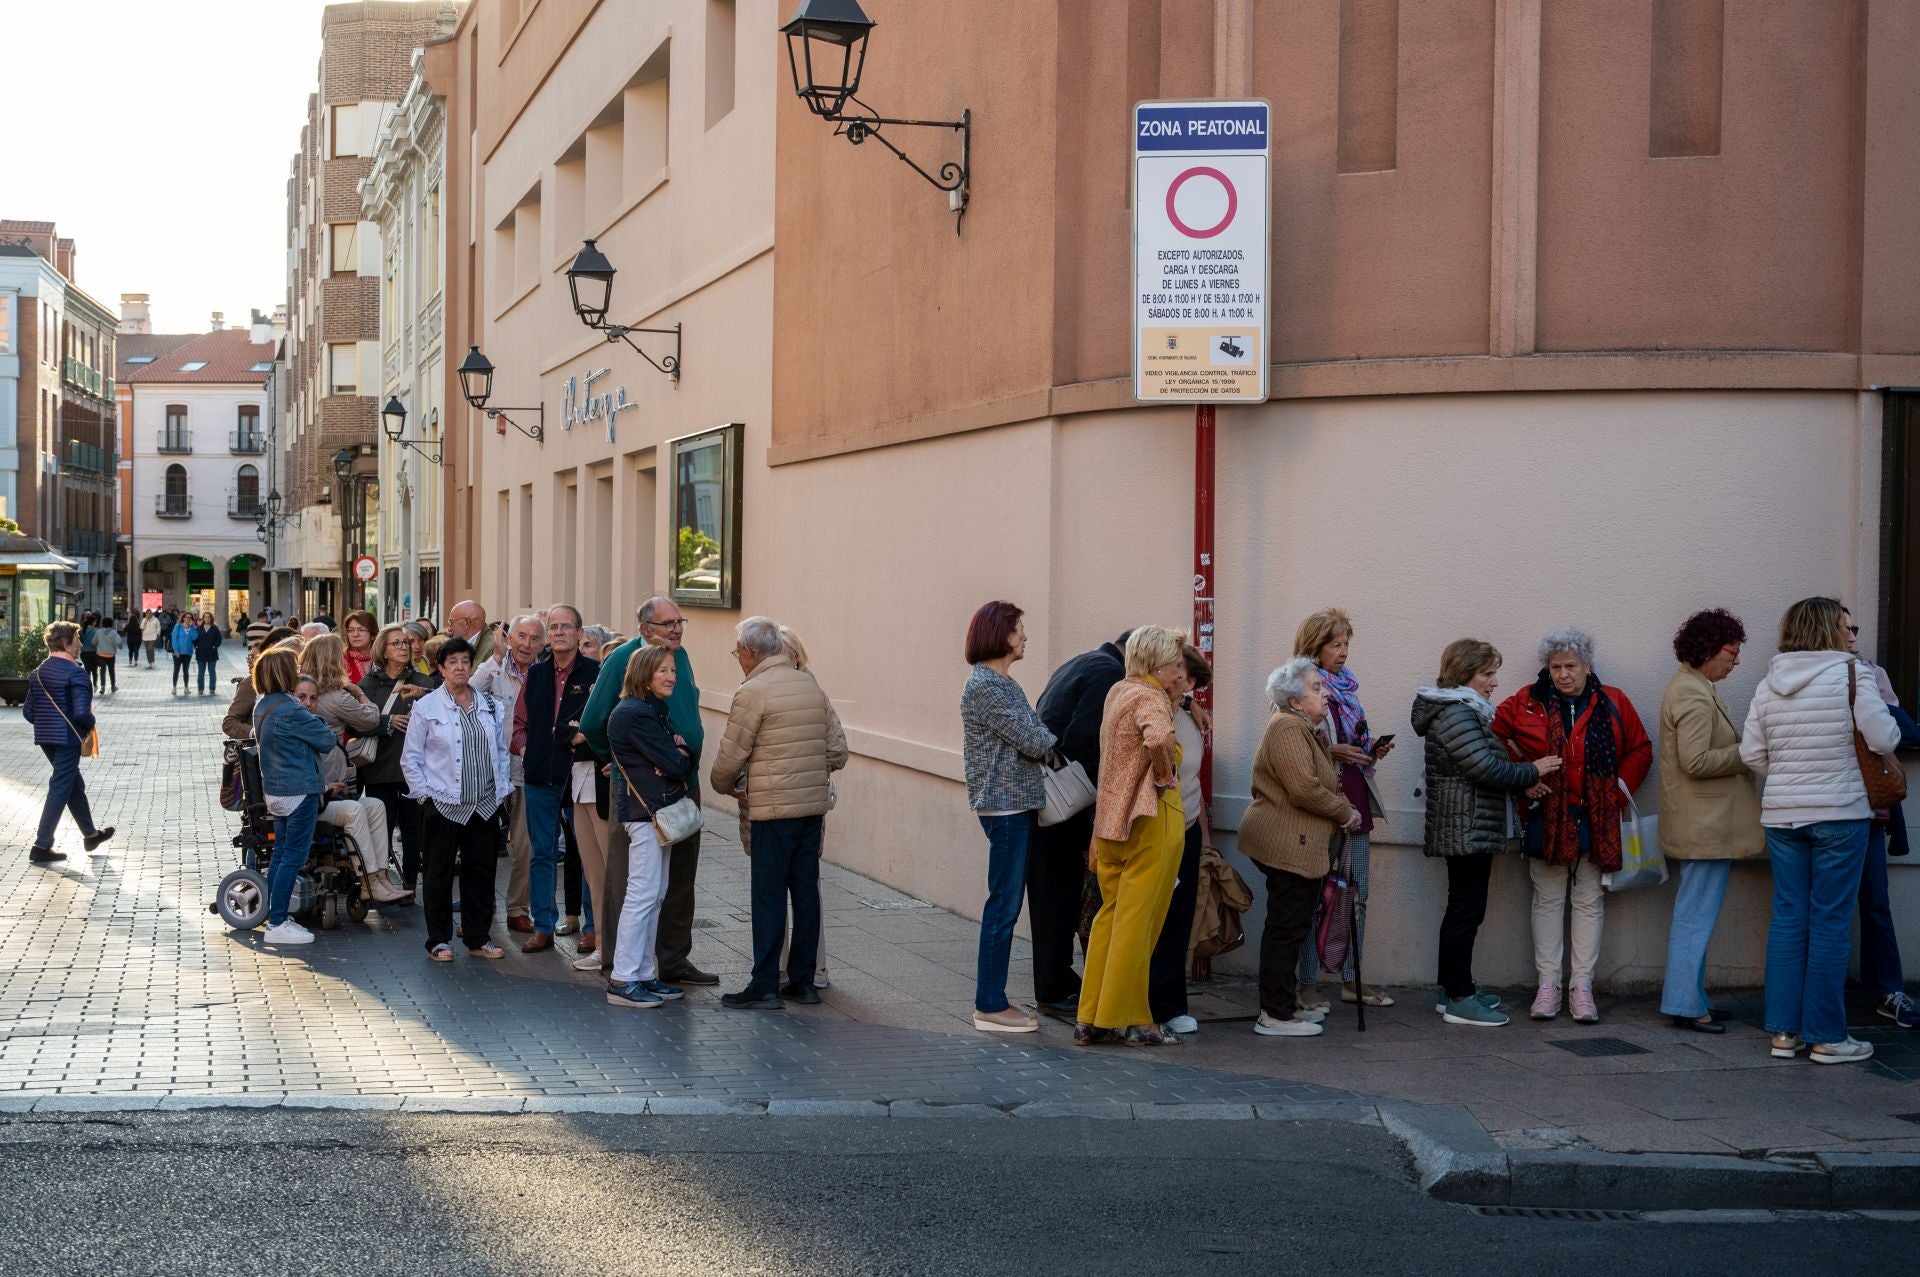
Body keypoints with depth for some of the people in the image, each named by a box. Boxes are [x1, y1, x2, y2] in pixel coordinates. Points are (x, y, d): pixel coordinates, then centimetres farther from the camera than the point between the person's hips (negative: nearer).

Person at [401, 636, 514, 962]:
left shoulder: (492, 706, 9)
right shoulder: (426, 707, -2)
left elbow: (502, 752, 15)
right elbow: (410, 758, 0)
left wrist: (502, 788, 6)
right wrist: (425, 794, -6)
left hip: (485, 805, 3)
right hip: (443, 804, -3)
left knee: (481, 871, 6)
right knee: (440, 873, 2)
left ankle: (478, 938, 16)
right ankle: (439, 941, 11)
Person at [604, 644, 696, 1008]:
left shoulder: (654, 711, 18)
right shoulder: (635, 714, -15)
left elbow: (685, 760, 12)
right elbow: (674, 764, -18)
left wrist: (677, 755, -9)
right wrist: (680, 757, 3)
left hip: (660, 810, 10)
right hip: (645, 811, -10)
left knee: (655, 894, 12)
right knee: (642, 893, -10)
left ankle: (644, 973, 18)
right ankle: (622, 981, -7)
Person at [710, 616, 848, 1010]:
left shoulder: (753, 692, -11)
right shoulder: (811, 686, 10)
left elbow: (731, 756, -7)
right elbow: (838, 749, 11)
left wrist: (723, 785, 13)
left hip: (774, 808, -7)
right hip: (813, 805, 7)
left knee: (769, 895, -2)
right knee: (806, 890, 11)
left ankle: (765, 987, 0)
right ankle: (803, 980, 17)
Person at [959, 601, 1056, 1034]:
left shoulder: (1001, 682, 17)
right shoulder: (984, 685, -15)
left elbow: (1031, 733, 16)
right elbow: (1031, 740, -16)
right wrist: (1070, 743, -1)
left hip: (1016, 805, 10)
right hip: (1006, 806, -10)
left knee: (1006, 905, 12)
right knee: (1004, 905, -5)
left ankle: (992, 1000, 18)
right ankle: (989, 1005, 1)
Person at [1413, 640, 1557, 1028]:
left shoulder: (1464, 711, 17)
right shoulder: (1455, 713, -16)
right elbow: (1486, 768, -21)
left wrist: (1522, 784, 8)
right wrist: (1531, 773, -8)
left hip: (1466, 831, 11)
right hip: (1468, 830, -11)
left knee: (1461, 909, 15)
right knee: (1467, 911, -7)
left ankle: (1452, 990, 22)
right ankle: (1460, 999, -4)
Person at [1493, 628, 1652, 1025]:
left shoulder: (1612, 704, 2)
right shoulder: (1527, 703, 0)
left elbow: (1640, 749, 10)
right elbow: (1495, 737, 8)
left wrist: (1620, 788, -1)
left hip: (1596, 820, 1)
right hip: (1546, 817, 0)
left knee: (1589, 901, 4)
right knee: (1548, 900, 5)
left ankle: (1582, 985, 9)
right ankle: (1548, 983, 10)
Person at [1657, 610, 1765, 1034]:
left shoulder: (1692, 686, 16)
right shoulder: (1694, 696, -18)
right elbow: (1696, 761, -24)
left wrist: (1745, 747, 10)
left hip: (1699, 822, 11)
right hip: (1706, 824, -11)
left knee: (1691, 913, 15)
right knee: (1697, 915, -6)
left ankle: (1685, 995, 21)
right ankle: (1685, 1004, -2)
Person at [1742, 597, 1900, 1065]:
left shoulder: (1769, 684, 5)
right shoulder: (1851, 674, -9)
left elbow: (1751, 754, 3)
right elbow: (1884, 740, -12)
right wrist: (1889, 718, 10)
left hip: (1781, 814, 5)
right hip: (1839, 814, -5)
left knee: (1787, 917, 9)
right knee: (1830, 921, 0)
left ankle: (1784, 1031, 12)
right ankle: (1827, 1036, 5)